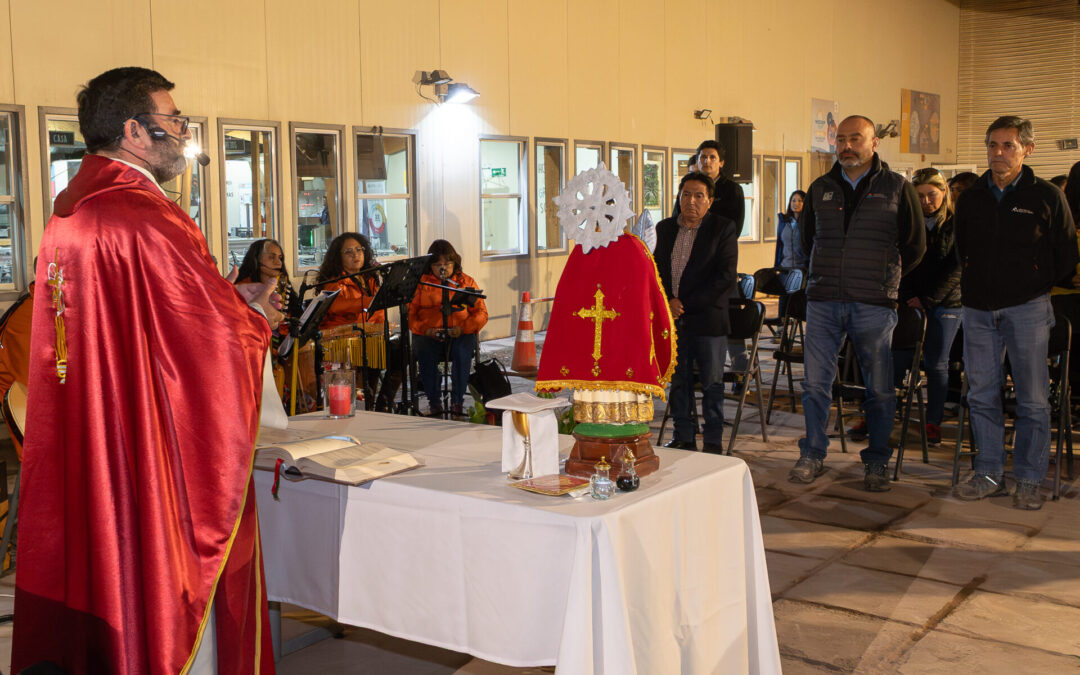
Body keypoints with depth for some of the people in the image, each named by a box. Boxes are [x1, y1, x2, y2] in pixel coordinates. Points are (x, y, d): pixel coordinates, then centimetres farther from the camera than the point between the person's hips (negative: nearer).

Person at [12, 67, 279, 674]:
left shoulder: (66, 218, 9)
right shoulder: (147, 220, -20)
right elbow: (217, 337, -18)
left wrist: (228, 300, 13)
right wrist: (257, 318, 4)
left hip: (82, 458, 9)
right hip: (161, 462, -9)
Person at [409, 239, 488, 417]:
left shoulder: (466, 281, 13)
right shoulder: (421, 283, 11)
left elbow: (481, 313, 7)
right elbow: (410, 313, 4)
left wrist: (463, 328, -12)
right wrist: (426, 329, -14)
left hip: (461, 335, 0)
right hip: (428, 334, 0)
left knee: (462, 350, -34)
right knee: (425, 352, -33)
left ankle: (457, 402, -20)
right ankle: (434, 402, -17)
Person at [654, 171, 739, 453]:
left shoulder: (724, 228, -3)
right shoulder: (664, 228, 11)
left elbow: (725, 277, -10)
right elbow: (654, 270, 13)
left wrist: (686, 303, -13)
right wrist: (667, 302, -6)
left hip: (708, 318, -4)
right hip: (673, 319, 4)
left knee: (712, 385, 3)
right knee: (678, 382, 10)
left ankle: (713, 443, 12)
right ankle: (683, 438, 21)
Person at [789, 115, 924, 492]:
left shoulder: (897, 188, 3)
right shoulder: (820, 189, 11)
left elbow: (916, 245, 9)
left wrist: (885, 277, 8)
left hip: (874, 305, -2)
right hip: (823, 301, 2)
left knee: (879, 388, 4)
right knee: (815, 382, 2)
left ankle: (877, 463, 16)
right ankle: (812, 456, 14)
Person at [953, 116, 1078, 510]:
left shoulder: (1047, 197, -1)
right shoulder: (971, 199, 9)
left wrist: (1042, 290, 5)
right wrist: (974, 286, 12)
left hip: (1027, 310, -3)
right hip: (979, 310, 4)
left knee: (1032, 400, 0)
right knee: (981, 395, 5)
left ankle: (1028, 481, 9)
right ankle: (989, 474, 15)